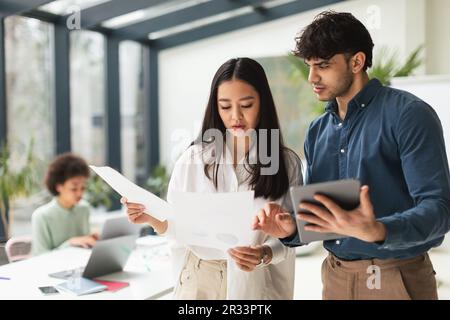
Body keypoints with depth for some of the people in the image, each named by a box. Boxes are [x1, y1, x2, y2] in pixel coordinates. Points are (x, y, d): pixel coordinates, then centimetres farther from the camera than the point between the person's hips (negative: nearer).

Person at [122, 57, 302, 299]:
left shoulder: (286, 163, -6)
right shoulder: (194, 158, -5)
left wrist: (264, 255, -25)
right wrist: (153, 218, -19)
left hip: (256, 282, 0)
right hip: (200, 279, 1)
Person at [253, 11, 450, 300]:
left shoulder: (409, 114, -11)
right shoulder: (317, 131, 8)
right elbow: (317, 214, 11)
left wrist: (377, 231, -36)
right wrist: (291, 229, -11)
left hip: (397, 280, -6)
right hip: (336, 277, 6)